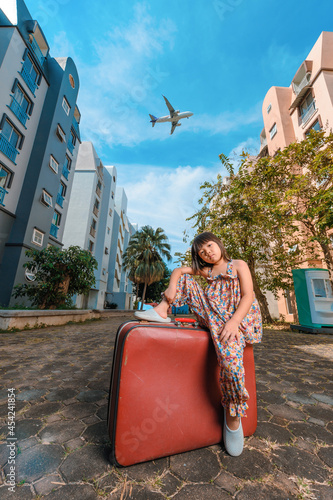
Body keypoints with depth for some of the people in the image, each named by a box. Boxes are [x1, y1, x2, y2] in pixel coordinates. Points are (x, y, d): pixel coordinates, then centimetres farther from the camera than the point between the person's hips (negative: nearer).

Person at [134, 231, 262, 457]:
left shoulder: (239, 265, 6)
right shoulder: (206, 271, 18)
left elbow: (248, 296, -6)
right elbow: (178, 271, 14)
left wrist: (233, 321, -21)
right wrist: (172, 286, -9)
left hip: (237, 318, -4)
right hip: (213, 316, 4)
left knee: (230, 355, -33)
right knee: (185, 279, -2)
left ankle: (233, 414, -7)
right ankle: (162, 311, -11)